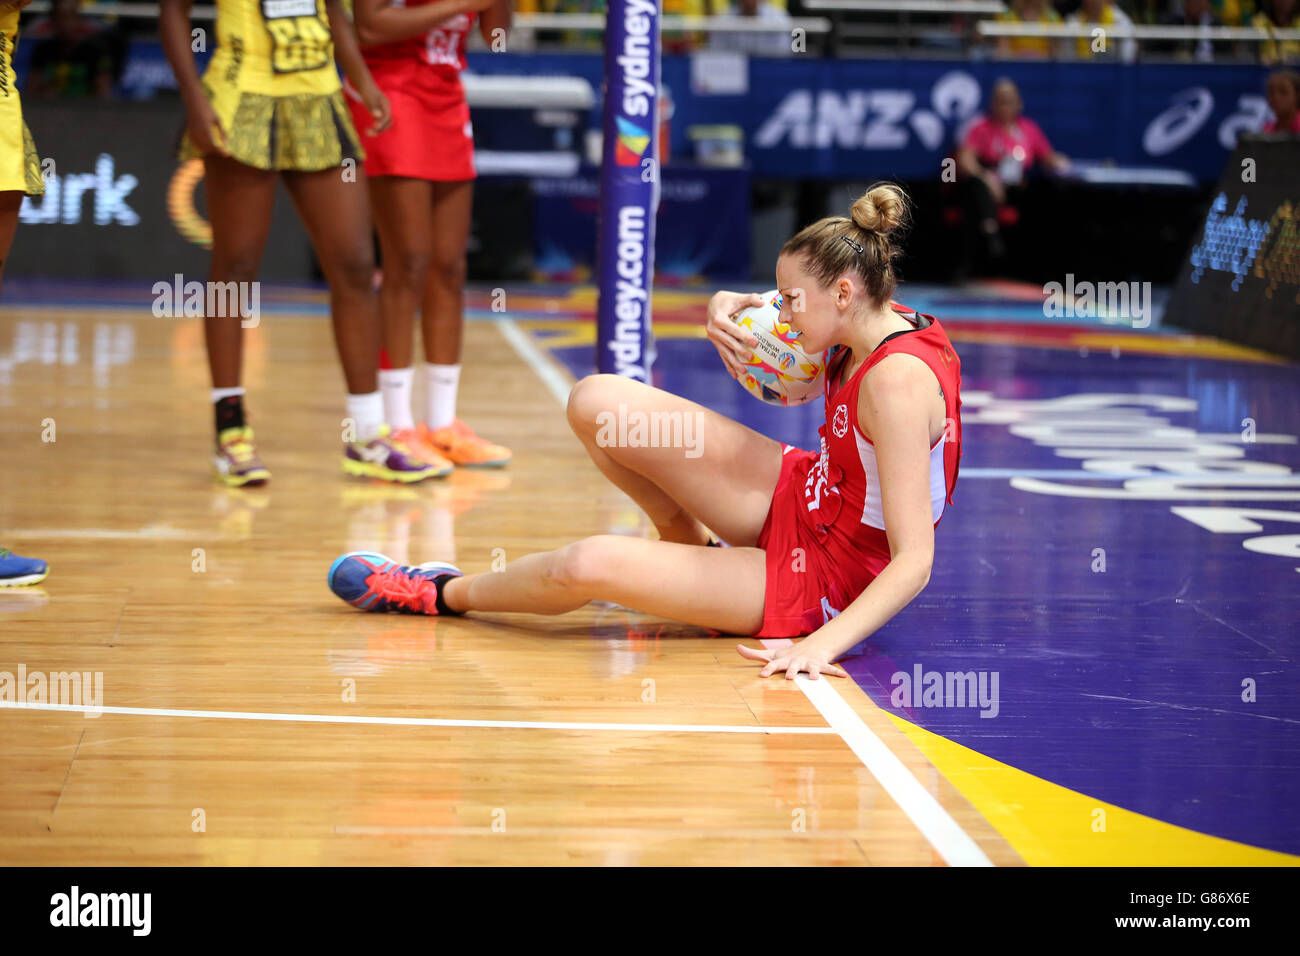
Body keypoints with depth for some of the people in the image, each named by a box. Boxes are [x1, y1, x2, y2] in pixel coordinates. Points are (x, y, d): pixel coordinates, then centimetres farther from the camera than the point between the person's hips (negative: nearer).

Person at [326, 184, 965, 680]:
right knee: (596, 403, -3)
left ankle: (447, 595, 9)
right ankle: (694, 547, 22)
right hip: (799, 498, 8)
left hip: (823, 576, -8)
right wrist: (730, 312, -3)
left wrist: (822, 644, -40)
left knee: (589, 565, -24)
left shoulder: (897, 381, -28)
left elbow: (913, 562, -30)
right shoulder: (877, 323, -4)